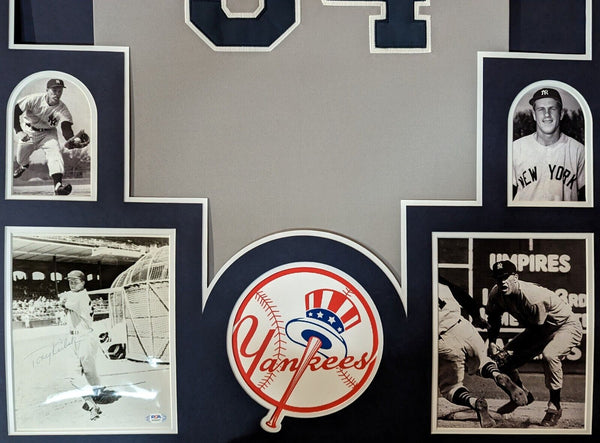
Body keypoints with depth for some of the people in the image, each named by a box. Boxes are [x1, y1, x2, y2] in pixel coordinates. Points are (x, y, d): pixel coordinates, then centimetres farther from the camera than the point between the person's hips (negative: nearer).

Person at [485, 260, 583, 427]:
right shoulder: (496, 294, -15)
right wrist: (492, 343, -7)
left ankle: (555, 407, -17)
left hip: (566, 326, -7)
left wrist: (515, 353, -29)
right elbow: (493, 318, 6)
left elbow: (540, 336, -26)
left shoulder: (533, 297, -36)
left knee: (549, 355, -36)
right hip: (537, 329, 8)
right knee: (503, 357, -1)